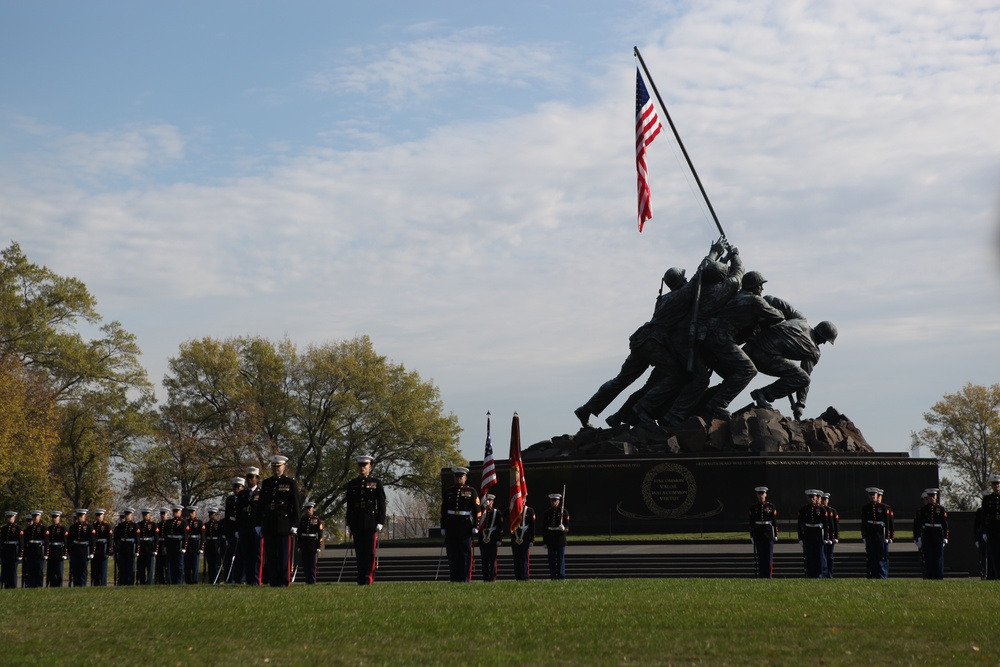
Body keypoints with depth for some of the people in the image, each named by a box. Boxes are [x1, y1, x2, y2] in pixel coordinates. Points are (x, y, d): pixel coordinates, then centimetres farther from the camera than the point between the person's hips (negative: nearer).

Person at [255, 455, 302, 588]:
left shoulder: (290, 483, 3)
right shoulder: (266, 483, 15)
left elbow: (297, 505, 0)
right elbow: (260, 505, 16)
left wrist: (294, 525, -6)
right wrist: (258, 524, 10)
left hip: (284, 525, -4)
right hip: (269, 525, 4)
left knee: (284, 555, -4)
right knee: (270, 555, 4)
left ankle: (283, 581, -1)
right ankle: (273, 580, 8)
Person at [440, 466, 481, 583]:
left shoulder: (471, 492, 4)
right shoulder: (448, 492, 11)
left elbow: (477, 510, 0)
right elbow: (443, 510, 12)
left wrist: (475, 526, -6)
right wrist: (443, 527, 8)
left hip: (465, 525, -3)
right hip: (451, 525, 3)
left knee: (465, 552, -2)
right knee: (452, 553, 3)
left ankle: (465, 578, 0)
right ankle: (454, 577, 8)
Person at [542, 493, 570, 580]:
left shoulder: (564, 512, 0)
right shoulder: (547, 512, 8)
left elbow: (567, 526, 0)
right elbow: (545, 527, 9)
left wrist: (564, 529, -25)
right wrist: (544, 541, 7)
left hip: (560, 539, -2)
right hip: (550, 539, 2)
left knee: (561, 558, -1)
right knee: (552, 559, 3)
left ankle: (561, 576, 2)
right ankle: (553, 576, 7)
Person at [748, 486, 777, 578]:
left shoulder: (771, 506, 2)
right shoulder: (753, 507, 4)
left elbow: (774, 521, 3)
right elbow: (751, 522, 6)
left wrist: (775, 535, 0)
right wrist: (751, 536, 3)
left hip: (768, 533, -1)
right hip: (758, 532, 1)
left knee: (769, 555, -2)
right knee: (760, 556, 2)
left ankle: (769, 575, 2)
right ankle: (761, 575, 6)